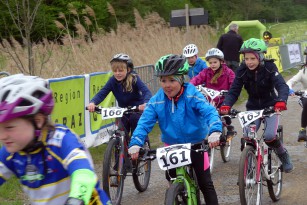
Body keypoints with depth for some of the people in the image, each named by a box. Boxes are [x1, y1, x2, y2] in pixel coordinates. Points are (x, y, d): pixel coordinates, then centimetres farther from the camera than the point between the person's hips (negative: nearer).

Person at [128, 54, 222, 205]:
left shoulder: (192, 95, -18)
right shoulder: (156, 101, -10)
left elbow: (209, 112, -28)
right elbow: (145, 122, -15)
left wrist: (215, 131, -48)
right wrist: (135, 144, -31)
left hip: (196, 145, -2)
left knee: (205, 183, 2)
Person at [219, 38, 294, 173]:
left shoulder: (269, 68, -18)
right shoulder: (242, 71, -12)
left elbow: (282, 86, -30)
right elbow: (234, 91, -16)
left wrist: (281, 101, -51)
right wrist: (226, 105, -37)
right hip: (253, 108, 2)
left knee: (269, 136, -22)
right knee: (247, 136, -18)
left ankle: (284, 155, 8)